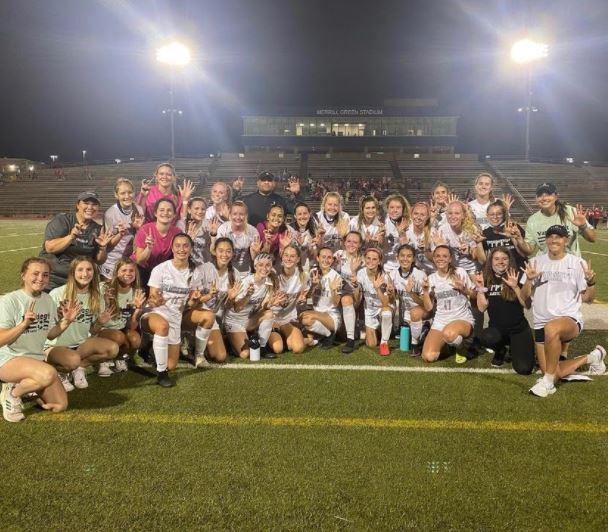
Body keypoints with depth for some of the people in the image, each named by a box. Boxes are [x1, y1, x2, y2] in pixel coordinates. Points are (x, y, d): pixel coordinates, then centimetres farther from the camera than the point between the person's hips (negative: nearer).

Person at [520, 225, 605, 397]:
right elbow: (524, 296, 6)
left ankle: (548, 382, -25)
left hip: (570, 320, -4)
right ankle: (590, 357, 30)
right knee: (556, 374, 2)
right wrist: (529, 280, -13)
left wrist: (591, 282, -19)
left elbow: (587, 298, 0)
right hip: (541, 323, 4)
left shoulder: (577, 263, 0)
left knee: (551, 328, -41)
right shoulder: (536, 262, 6)